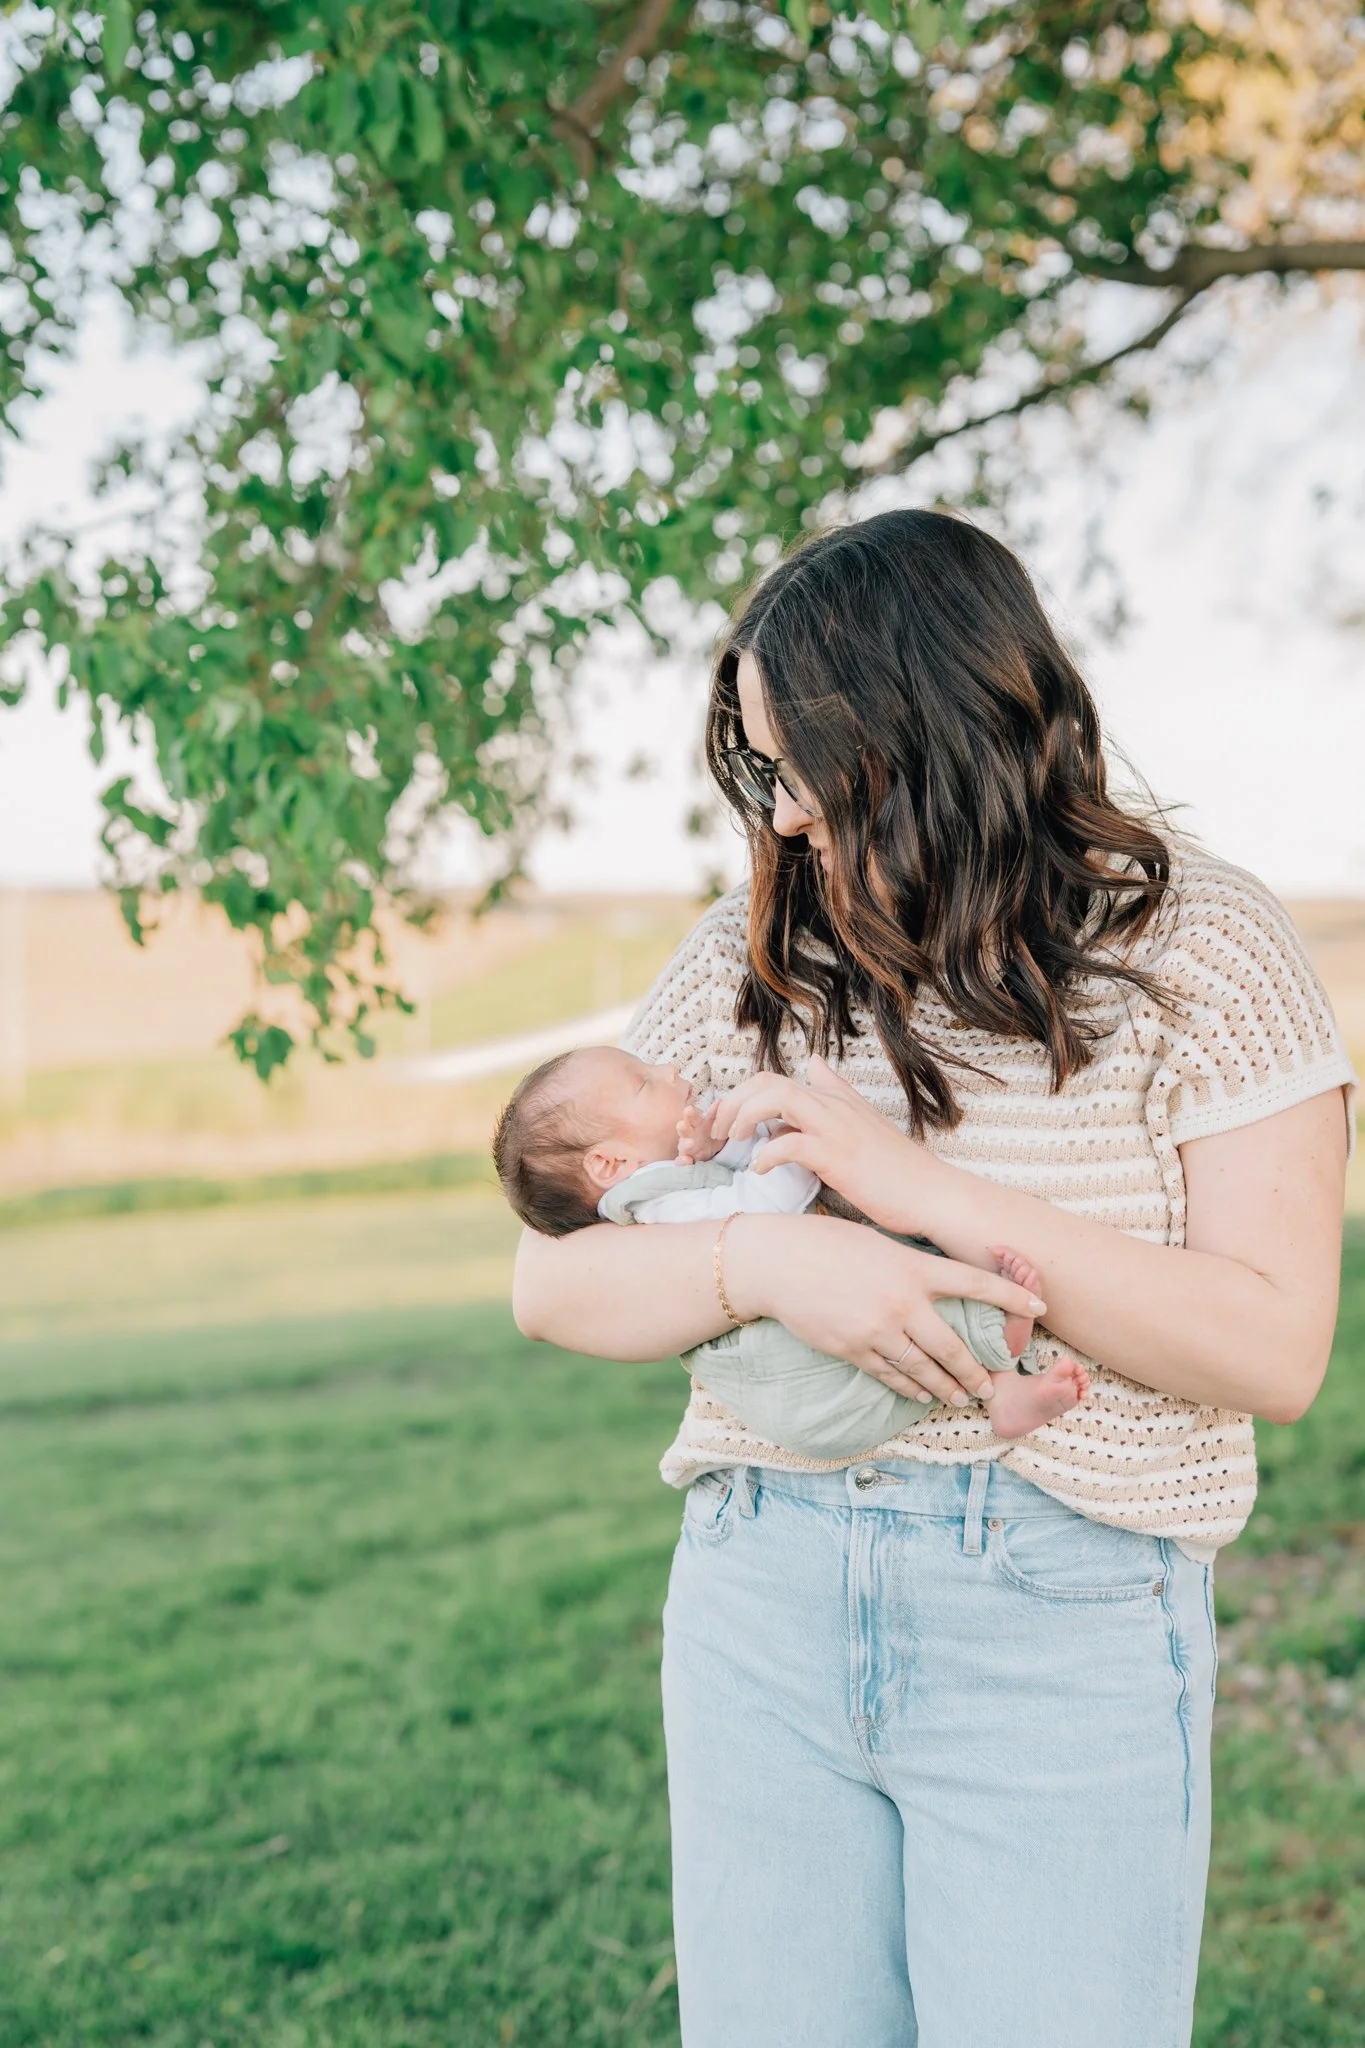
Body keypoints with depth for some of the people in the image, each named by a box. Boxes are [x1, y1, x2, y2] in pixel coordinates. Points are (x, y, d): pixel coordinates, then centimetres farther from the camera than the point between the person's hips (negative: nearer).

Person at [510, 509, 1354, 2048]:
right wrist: (765, 1258, -17)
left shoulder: (1199, 943, -3)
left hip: (1068, 1633, -3)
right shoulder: (743, 960, 6)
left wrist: (921, 1188, -17)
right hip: (759, 1607, 3)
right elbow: (551, 1284, 4)